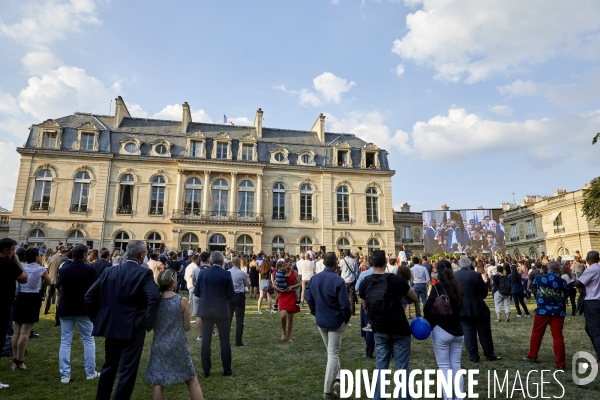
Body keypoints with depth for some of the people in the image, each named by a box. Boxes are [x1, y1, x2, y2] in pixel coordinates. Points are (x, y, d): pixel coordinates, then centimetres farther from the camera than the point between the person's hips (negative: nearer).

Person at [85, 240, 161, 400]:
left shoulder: (110, 271, 4)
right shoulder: (144, 273, -13)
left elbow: (90, 295, 4)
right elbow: (154, 298, -27)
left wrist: (97, 319, 12)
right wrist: (148, 322, -14)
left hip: (110, 326, 6)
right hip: (133, 329, -6)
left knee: (109, 366, 23)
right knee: (128, 370, 6)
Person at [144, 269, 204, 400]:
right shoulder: (183, 301, -12)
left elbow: (152, 325, 8)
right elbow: (187, 327, -4)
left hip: (159, 345, 3)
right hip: (178, 345, -3)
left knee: (158, 382, 10)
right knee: (192, 380, 9)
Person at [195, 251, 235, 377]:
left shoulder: (203, 273, -3)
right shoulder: (226, 274, -10)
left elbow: (196, 292, 1)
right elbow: (231, 294, -9)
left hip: (206, 310, 2)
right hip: (222, 310, -2)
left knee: (205, 341, 9)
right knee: (224, 341, 8)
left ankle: (206, 371, 15)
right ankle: (227, 369, 15)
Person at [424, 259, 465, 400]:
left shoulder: (438, 287, -13)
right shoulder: (457, 286, 5)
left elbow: (428, 308, -14)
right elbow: (459, 306, 15)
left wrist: (429, 323, 1)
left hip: (441, 331, -6)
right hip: (457, 331, 6)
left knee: (444, 367, 2)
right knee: (456, 366, 11)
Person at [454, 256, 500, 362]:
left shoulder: (454, 276, -5)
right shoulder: (476, 275, -13)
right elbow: (484, 291, -5)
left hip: (462, 309, 2)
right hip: (478, 308, -2)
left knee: (468, 332, 8)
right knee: (484, 332, 11)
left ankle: (473, 356, 12)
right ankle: (489, 354, 21)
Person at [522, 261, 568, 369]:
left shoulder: (539, 278, -2)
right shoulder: (562, 281, -4)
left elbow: (533, 287, 17)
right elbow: (565, 296, 8)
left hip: (543, 310, 0)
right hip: (558, 312, 0)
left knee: (536, 333, 12)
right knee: (558, 336, 2)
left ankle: (532, 356, 21)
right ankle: (560, 363, 4)